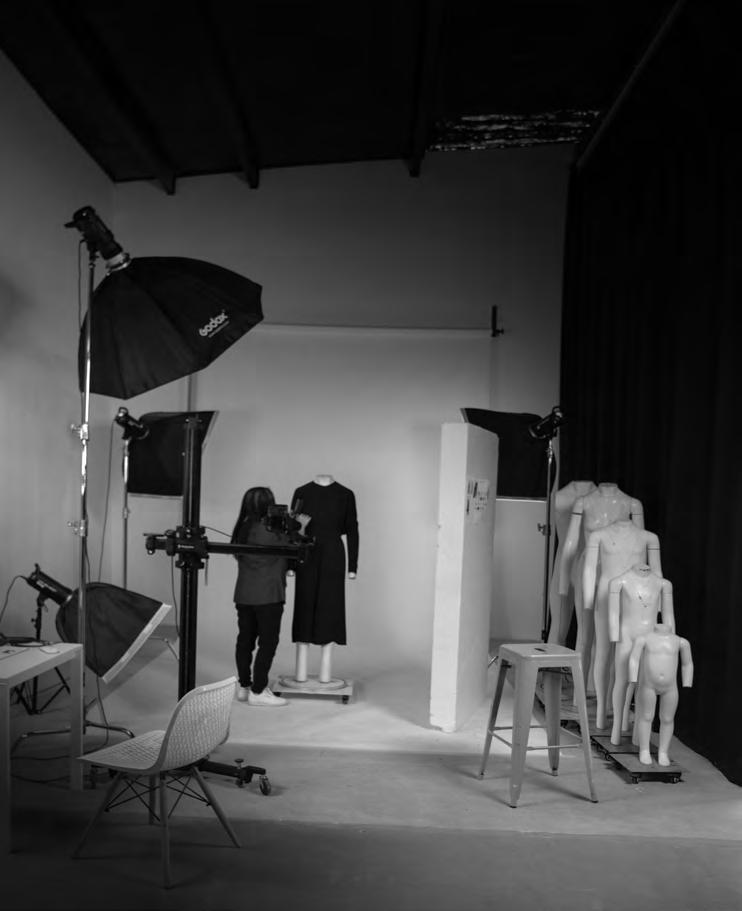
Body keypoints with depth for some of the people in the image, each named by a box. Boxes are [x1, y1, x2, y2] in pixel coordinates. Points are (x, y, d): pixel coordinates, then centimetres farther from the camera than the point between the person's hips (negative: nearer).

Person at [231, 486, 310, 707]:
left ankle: (244, 687, 20)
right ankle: (258, 692, 1)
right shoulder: (267, 531, -18)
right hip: (267, 596, -8)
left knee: (245, 639, 12)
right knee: (268, 642, 0)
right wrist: (301, 527, 9)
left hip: (243, 595, 8)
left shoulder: (242, 529, 6)